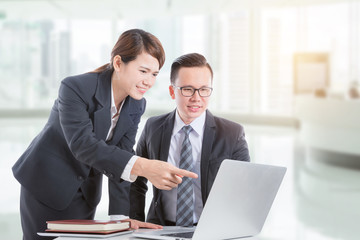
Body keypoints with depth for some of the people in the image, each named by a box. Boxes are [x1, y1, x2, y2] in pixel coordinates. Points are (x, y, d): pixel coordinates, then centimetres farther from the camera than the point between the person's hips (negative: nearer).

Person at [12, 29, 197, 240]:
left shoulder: (136, 106, -5)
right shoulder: (76, 88, -25)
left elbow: (121, 157, -9)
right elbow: (82, 144, -38)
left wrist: (121, 216, -21)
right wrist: (141, 167, -51)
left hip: (84, 195, 5)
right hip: (45, 185, -5)